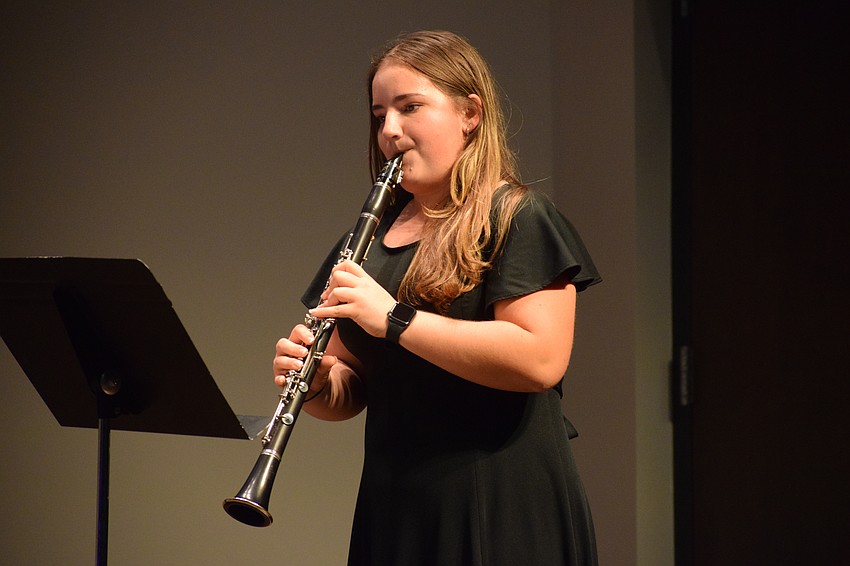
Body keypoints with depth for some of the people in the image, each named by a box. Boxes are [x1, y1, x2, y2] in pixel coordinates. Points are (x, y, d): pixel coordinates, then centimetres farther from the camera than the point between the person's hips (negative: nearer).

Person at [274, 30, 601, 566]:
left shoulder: (519, 219, -6)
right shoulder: (372, 236, 14)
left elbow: (540, 359, -20)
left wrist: (395, 317, -21)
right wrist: (319, 382, -6)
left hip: (503, 517, -6)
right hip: (396, 512, 6)